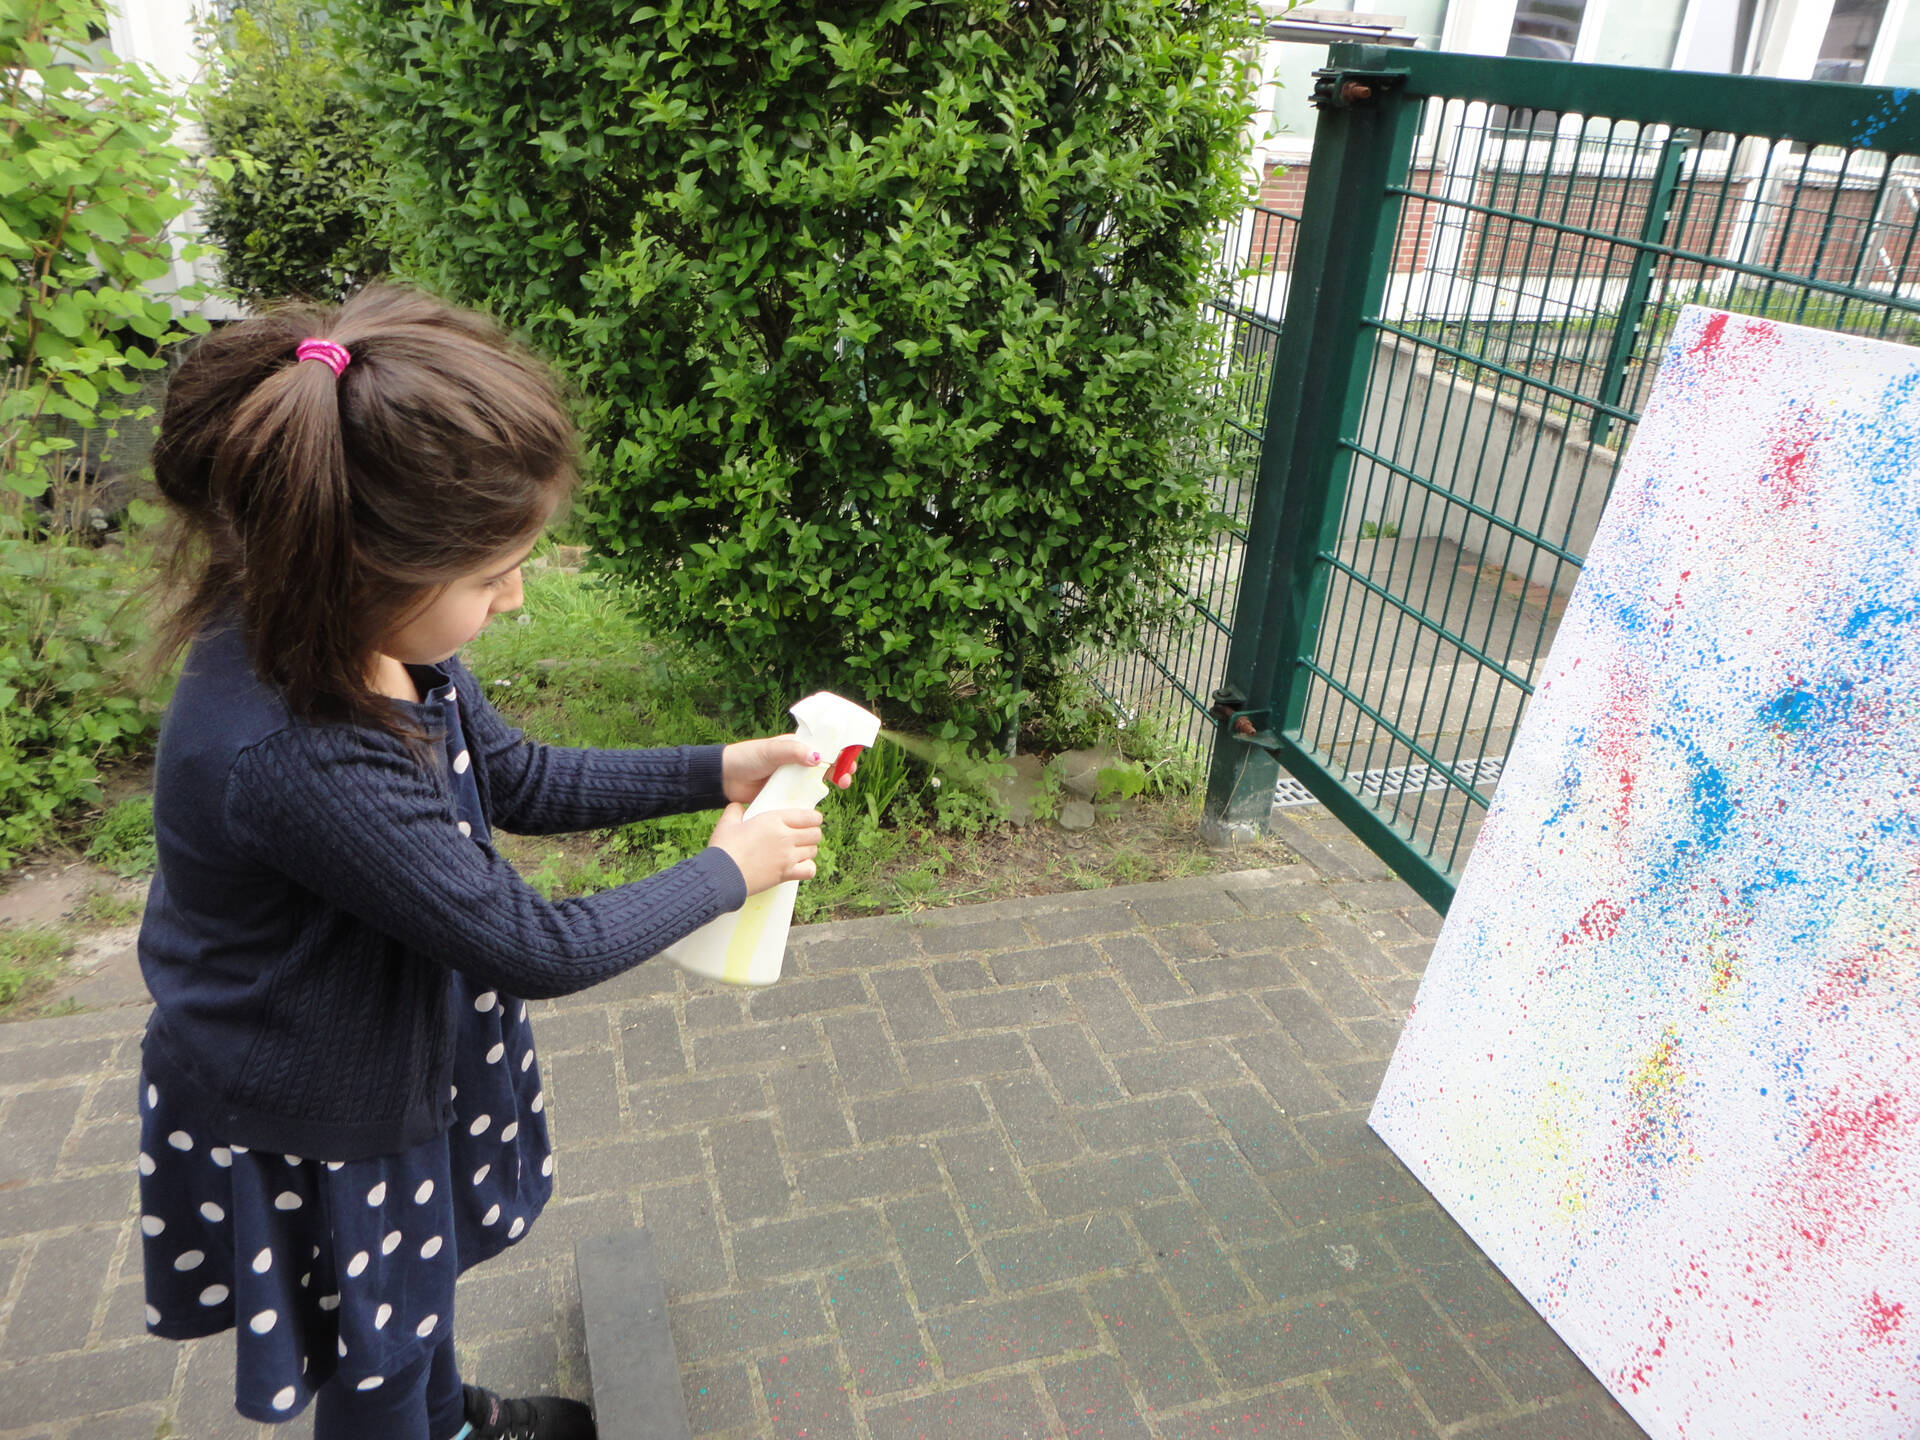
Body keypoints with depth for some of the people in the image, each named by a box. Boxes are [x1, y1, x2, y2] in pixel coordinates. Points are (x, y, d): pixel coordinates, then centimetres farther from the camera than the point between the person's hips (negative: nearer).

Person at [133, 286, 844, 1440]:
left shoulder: (367, 636, -15)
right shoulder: (295, 761, -41)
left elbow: (520, 781, 1)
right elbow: (535, 948, -31)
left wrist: (718, 771, -7)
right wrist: (728, 872, -18)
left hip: (408, 1053, 8)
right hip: (311, 1132, -8)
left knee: (420, 1281, 35)